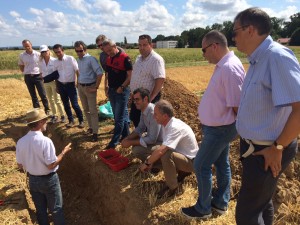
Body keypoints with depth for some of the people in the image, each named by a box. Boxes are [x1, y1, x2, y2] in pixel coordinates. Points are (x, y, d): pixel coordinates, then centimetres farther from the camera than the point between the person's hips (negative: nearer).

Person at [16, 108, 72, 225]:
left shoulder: (20, 142, -10)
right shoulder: (45, 141, -27)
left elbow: (20, 165, 0)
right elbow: (51, 165, -22)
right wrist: (63, 152, -12)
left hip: (33, 180, 5)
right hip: (49, 180, -5)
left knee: (40, 210, 22)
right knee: (56, 209, 14)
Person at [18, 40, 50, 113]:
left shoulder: (38, 54, -7)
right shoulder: (22, 56, 1)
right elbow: (21, 66, 15)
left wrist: (41, 72, 0)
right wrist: (26, 73, 7)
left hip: (37, 76, -2)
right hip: (28, 77, 3)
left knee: (42, 94, -1)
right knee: (33, 95, 10)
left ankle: (47, 109, 12)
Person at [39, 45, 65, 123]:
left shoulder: (54, 60, -11)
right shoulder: (40, 62, 2)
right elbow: (41, 72, 11)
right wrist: (43, 80, 7)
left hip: (54, 82, -5)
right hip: (46, 83, 5)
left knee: (57, 100, -2)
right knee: (50, 100, 12)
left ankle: (62, 115, 10)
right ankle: (54, 115, 23)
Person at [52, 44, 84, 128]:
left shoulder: (70, 59, -8)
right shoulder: (55, 62, 5)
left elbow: (77, 71, -8)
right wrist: (57, 86, 13)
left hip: (70, 84, -5)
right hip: (61, 85, 5)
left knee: (75, 104, -5)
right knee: (66, 104, 11)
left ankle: (81, 121, 12)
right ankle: (71, 120, 26)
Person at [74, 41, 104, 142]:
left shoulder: (91, 59, -14)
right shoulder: (78, 60, 9)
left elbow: (100, 73, -20)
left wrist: (96, 87, -18)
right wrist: (78, 83, 11)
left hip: (90, 87, -7)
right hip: (80, 87, 7)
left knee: (93, 111, -3)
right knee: (86, 109, 15)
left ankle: (95, 132, 3)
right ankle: (91, 127, 30)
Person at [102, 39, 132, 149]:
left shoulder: (125, 58, -12)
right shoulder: (108, 59, 10)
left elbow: (130, 76, -14)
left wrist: (122, 87, -18)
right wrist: (106, 88, 7)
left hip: (122, 91, -7)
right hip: (111, 91, 7)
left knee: (119, 117, -1)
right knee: (121, 115, 15)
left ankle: (114, 141, 6)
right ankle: (126, 136, 28)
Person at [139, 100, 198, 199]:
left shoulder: (176, 127, -31)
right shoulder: (166, 124, -3)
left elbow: (161, 150, -38)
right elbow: (163, 147, 6)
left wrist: (147, 163, -22)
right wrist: (150, 161, -4)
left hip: (191, 161, -9)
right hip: (181, 155, 9)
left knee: (166, 155, -33)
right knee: (155, 156, 3)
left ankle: (172, 187, -9)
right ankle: (182, 172, 15)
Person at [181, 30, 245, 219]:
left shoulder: (230, 68, -24)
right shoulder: (223, 65, 7)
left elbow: (237, 106, -24)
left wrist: (237, 128, -10)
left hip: (219, 128, -10)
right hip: (218, 126, 10)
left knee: (201, 166, 2)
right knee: (221, 164, 19)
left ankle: (203, 208, 21)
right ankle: (220, 203, 37)